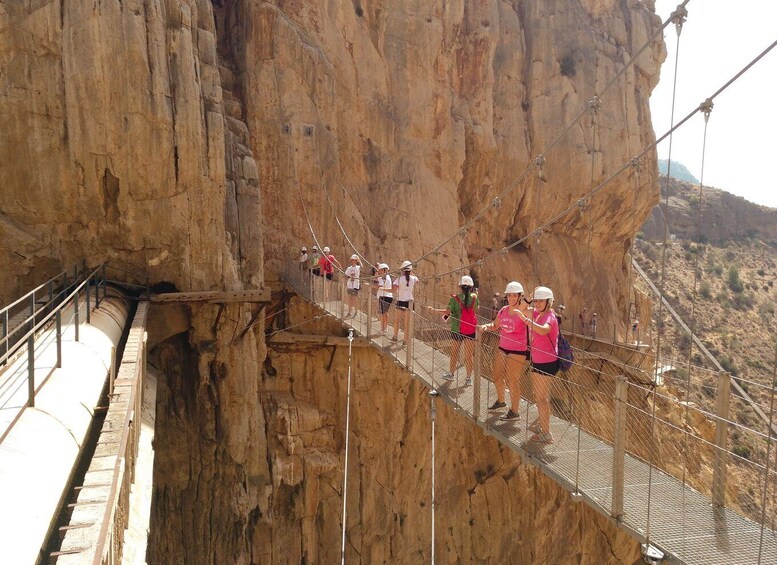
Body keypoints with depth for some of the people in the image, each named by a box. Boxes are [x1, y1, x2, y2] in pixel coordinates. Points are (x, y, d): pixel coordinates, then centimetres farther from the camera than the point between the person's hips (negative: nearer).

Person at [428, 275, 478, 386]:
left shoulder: (455, 298, -9)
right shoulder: (474, 297, -4)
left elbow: (447, 312, -14)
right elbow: (476, 310, 10)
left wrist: (434, 310, -4)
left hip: (457, 329, 0)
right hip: (471, 330, 0)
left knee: (454, 353, 17)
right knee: (468, 355, 5)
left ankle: (451, 374, 31)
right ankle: (468, 378, 8)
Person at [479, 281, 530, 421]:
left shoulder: (524, 311, -15)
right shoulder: (503, 310, 4)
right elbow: (495, 326, 17)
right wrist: (486, 326, -2)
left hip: (517, 351, -7)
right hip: (502, 349, 7)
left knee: (513, 381, 1)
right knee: (497, 377, 18)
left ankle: (515, 411, 16)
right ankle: (500, 401, 42)